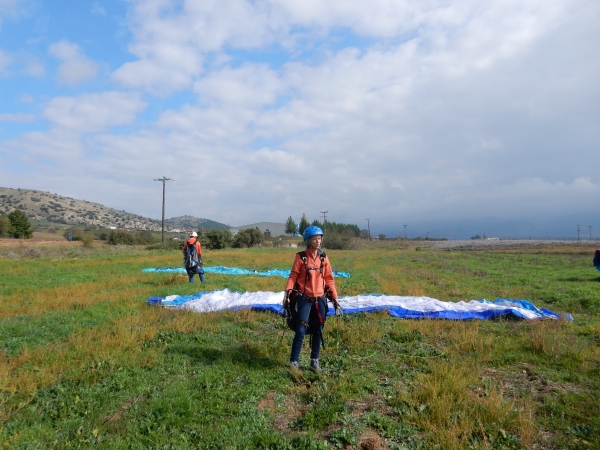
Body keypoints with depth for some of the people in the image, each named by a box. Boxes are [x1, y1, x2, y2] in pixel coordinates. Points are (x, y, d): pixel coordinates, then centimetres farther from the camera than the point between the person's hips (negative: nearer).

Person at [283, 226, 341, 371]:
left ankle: (314, 360, 22)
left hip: (320, 299, 4)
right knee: (301, 331, -5)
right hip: (304, 299, -4)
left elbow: (329, 279, 8)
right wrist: (287, 292, -17)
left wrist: (334, 297, 5)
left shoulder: (323, 258, 5)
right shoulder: (301, 257, -5)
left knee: (318, 331, 9)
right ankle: (294, 361, 7)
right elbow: (293, 276, -6)